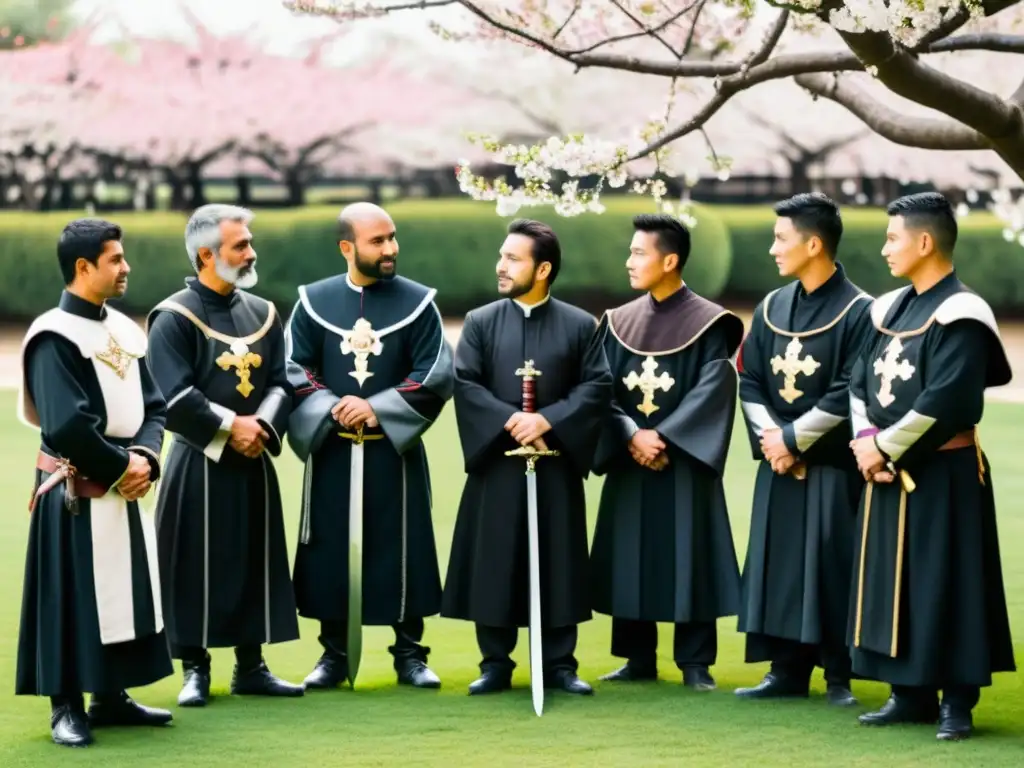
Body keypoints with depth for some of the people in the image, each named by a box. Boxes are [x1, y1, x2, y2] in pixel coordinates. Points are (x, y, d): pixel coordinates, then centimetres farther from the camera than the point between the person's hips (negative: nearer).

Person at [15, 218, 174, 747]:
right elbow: (66, 425, -22)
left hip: (123, 488, 8)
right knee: (74, 598, -2)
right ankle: (66, 707, 6)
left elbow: (152, 406, 11)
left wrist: (144, 458, -7)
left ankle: (112, 697, 23)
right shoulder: (54, 336, -16)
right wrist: (120, 467, -13)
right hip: (76, 493, -8)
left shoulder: (124, 330, 10)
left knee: (124, 593, 12)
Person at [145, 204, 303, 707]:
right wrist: (230, 426, -16)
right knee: (197, 566, -1)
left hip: (253, 463, 5)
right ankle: (195, 669, 8)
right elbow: (176, 394, -16)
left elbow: (282, 382, 5)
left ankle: (250, 666, 16)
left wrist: (261, 426, -12)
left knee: (255, 563, 8)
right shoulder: (174, 317, -8)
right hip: (198, 465, -5)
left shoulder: (263, 314, 10)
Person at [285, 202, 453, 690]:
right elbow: (294, 371, 2)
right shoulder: (314, 301, 3)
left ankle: (409, 654, 11)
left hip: (395, 451, -1)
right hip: (331, 451, 1)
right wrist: (332, 409, -15)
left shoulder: (417, 301, 0)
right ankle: (334, 655, 14)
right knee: (331, 552, 4)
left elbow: (437, 378, -5)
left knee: (402, 551, 2)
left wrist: (378, 409, -14)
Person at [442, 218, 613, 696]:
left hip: (557, 466, -1)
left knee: (557, 564, 3)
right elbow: (465, 383, -4)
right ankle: (496, 664, 11)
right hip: (496, 464, 1)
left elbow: (597, 387, -4)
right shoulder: (480, 322, 5)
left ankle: (560, 664, 10)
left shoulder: (580, 325, 3)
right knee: (494, 565, 2)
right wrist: (509, 421, -17)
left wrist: (548, 421, -16)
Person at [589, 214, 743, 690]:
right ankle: (637, 658, 15)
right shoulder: (619, 323, 9)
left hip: (685, 461, -4)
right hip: (628, 463, 4)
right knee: (630, 561, 6)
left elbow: (712, 391, -12)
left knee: (689, 561, -2)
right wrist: (631, 436, -14)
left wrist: (662, 436, -18)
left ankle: (695, 662, 4)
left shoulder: (708, 323, -4)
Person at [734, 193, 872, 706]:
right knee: (779, 566, 7)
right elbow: (749, 381, 8)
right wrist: (772, 438, -8)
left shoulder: (858, 312, -10)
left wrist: (793, 438, -13)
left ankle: (839, 677, 5)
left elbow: (850, 395, -15)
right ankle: (788, 670, 14)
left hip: (832, 465, -6)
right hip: (778, 463, 6)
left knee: (831, 567, -3)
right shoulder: (771, 309, 9)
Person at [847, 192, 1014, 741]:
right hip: (887, 472, 8)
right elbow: (860, 383, 11)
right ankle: (910, 694, 17)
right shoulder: (888, 309, 11)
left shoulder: (961, 315, -14)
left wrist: (885, 448, -15)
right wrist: (864, 441, -6)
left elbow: (946, 402, -22)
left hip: (943, 475, -8)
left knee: (944, 585, -4)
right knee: (892, 585, 10)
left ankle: (956, 702, 3)